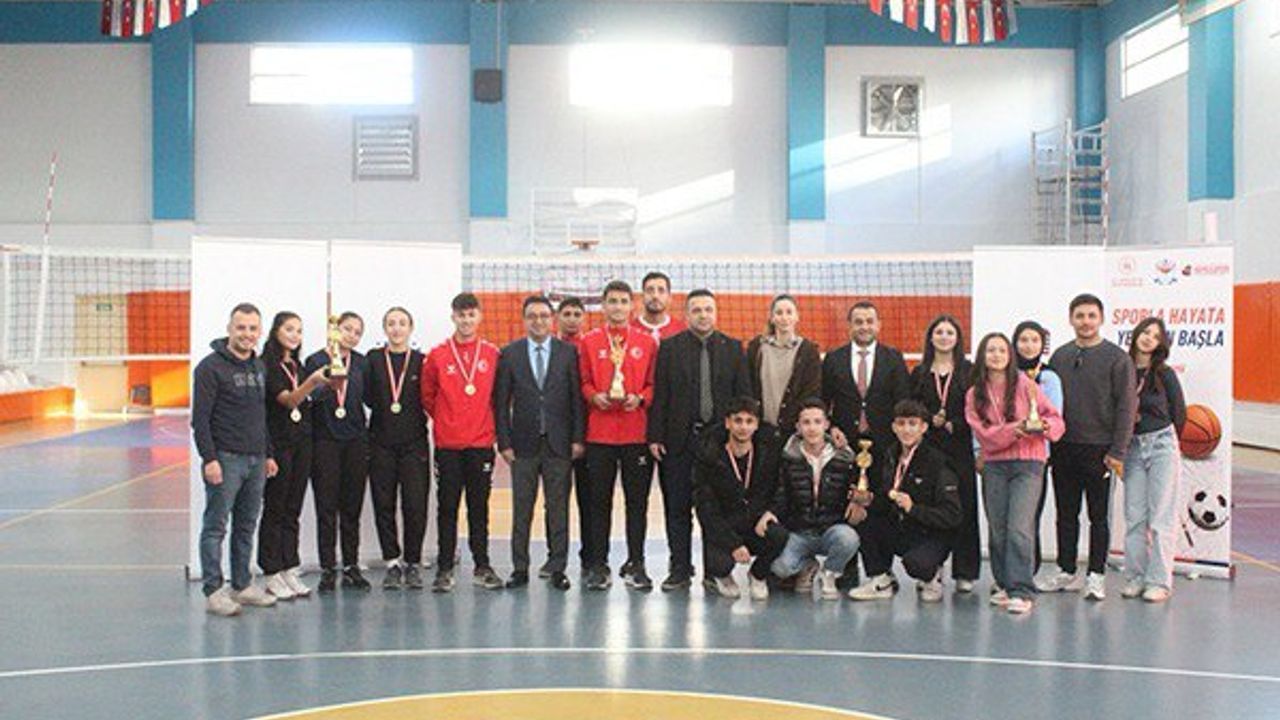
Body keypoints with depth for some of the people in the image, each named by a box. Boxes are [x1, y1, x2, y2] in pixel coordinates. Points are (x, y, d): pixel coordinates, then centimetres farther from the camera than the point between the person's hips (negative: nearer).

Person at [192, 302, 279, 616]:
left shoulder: (259, 367, 15)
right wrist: (209, 458, -18)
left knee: (246, 527, 12)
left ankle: (242, 585, 21)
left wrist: (268, 454, 18)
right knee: (215, 527, -2)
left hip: (255, 461, 7)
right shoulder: (211, 367, -8)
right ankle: (213, 591, 2)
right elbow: (200, 418, -12)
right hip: (225, 460, -7)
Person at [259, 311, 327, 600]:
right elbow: (287, 400, -22)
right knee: (274, 509, -2)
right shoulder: (266, 365, -8)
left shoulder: (298, 365, 15)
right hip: (278, 443, -7)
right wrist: (312, 382, -35)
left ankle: (290, 570, 14)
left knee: (293, 510, 9)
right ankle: (272, 575, 4)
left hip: (301, 443, 7)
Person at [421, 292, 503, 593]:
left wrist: (490, 424, 7)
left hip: (481, 443, 1)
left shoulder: (492, 354, 3)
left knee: (479, 507, 7)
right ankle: (444, 569, 9)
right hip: (447, 444, -1)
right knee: (447, 508, 3)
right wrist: (445, 421, 10)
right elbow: (427, 396, 10)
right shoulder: (437, 355, 1)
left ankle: (482, 567, 14)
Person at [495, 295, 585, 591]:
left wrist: (577, 438, -3)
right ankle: (520, 568, 11)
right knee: (521, 509, 4)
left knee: (558, 508, 4)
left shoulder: (569, 352, 4)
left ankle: (557, 567, 11)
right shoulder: (509, 354, 4)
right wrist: (504, 442, -2)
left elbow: (577, 397, 2)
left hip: (558, 443, 0)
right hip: (523, 444, 0)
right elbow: (501, 402, 4)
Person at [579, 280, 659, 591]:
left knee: (637, 500, 3)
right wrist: (594, 396, -11)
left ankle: (635, 564, 12)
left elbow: (654, 384, 8)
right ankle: (598, 565, 10)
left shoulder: (647, 342, 7)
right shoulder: (589, 342, 7)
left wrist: (640, 398, -10)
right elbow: (583, 382, 9)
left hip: (637, 433, 0)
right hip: (599, 433, 0)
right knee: (599, 500, 3)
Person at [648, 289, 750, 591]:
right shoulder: (670, 347, 4)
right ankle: (680, 569, 14)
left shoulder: (733, 348, 7)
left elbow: (743, 395, 6)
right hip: (680, 440, 0)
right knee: (677, 507, 5)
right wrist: (656, 436, -5)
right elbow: (660, 395, 1)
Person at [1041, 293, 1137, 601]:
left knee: (1099, 515, 3)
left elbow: (1126, 406, -7)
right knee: (1066, 514, 10)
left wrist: (1117, 452, -11)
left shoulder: (1117, 358, -4)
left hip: (1099, 449, -4)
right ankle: (1067, 572, 20)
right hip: (1064, 449, 5)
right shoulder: (1059, 356, 11)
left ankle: (1096, 575, 10)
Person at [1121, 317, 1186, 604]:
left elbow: (1179, 414, 6)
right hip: (1132, 448, 2)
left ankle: (1159, 581, 0)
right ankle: (1135, 577, 10)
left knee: (1161, 517, -2)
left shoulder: (1164, 374, -1)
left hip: (1161, 444, -2)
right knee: (1134, 517, 3)